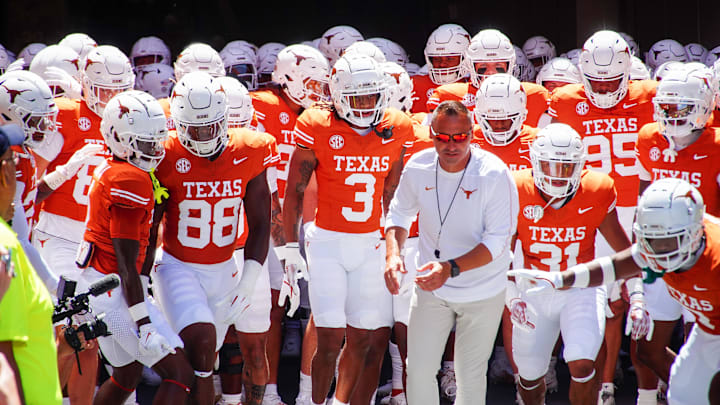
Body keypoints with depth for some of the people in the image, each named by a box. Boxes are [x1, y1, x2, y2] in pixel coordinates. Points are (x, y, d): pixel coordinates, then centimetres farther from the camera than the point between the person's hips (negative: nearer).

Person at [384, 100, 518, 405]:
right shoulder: (418, 168, -10)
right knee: (418, 370, 3)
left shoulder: (494, 175, -22)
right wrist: (393, 254, -13)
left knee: (470, 375, 7)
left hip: (482, 290, -3)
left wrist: (451, 268, -34)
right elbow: (399, 215, 7)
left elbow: (497, 241, -22)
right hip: (431, 288, 3)